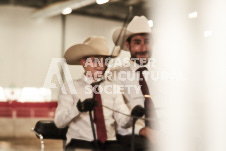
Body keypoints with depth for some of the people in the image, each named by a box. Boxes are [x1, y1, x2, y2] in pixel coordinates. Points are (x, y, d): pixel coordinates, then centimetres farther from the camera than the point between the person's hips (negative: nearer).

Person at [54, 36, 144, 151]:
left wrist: (133, 116, -18)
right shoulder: (71, 88, 7)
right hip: (80, 141, -3)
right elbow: (59, 122, -4)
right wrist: (78, 108, -21)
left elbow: (123, 121, 4)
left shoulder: (113, 88, 16)